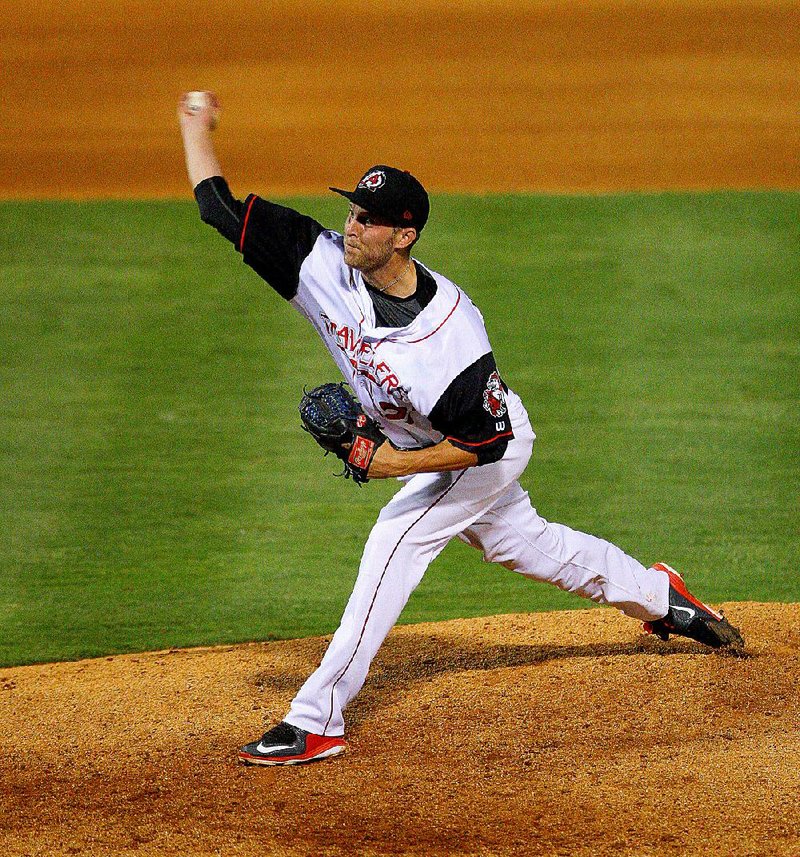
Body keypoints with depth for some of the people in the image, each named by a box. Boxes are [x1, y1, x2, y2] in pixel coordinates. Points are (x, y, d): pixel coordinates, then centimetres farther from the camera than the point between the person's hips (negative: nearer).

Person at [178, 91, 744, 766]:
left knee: (392, 548, -15)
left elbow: (485, 441, -31)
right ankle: (656, 595, 46)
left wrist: (394, 465, -35)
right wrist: (197, 127, -19)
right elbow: (222, 209, -19)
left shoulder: (452, 333, -40)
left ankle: (316, 722, -10)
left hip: (493, 450, -8)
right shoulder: (326, 265, -24)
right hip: (428, 448, 8)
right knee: (521, 541, 24)